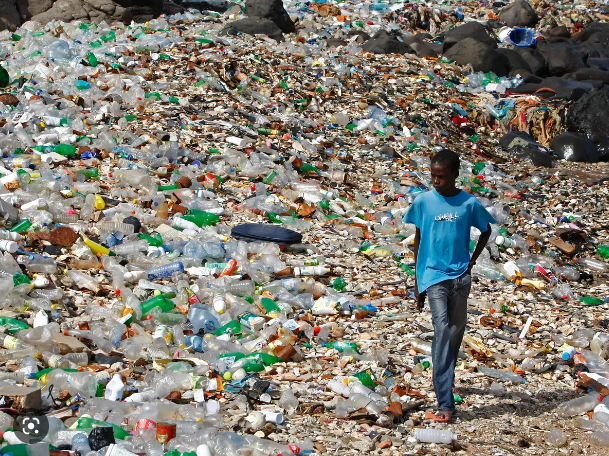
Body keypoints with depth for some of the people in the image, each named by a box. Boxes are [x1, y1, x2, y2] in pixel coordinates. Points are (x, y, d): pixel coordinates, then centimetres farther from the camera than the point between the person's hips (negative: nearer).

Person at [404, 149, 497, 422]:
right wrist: (417, 283, 9)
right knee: (442, 330, -15)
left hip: (460, 276, 2)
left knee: (456, 331, 8)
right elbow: (418, 240, 8)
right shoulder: (423, 201, -1)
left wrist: (472, 261, 6)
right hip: (434, 275, -2)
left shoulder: (469, 203, 0)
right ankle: (445, 403, -20)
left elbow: (486, 230, 17)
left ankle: (444, 378, 33)